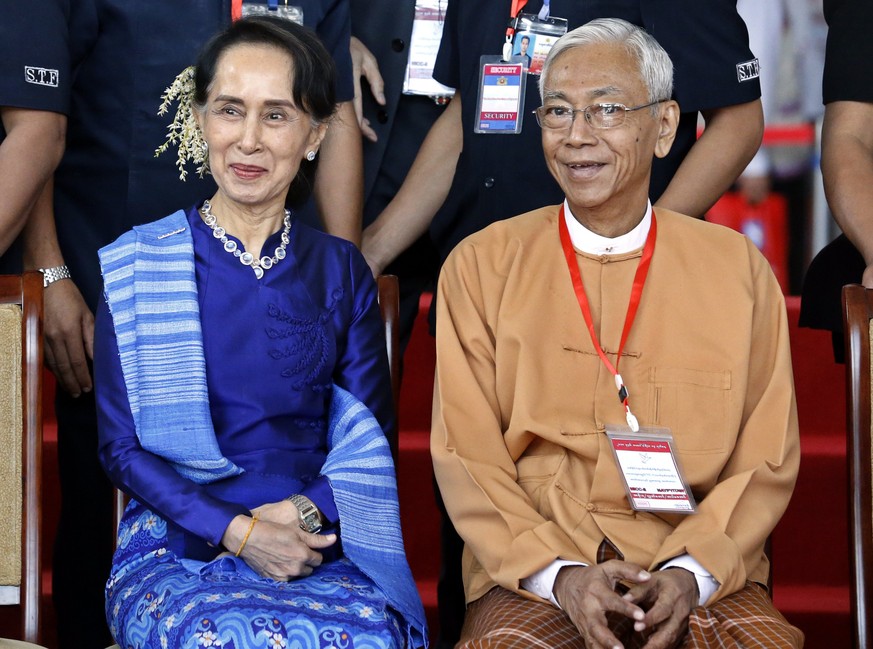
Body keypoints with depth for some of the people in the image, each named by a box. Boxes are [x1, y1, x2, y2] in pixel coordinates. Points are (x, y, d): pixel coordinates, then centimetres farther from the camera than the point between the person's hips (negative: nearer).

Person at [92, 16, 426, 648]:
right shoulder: (137, 266, 4)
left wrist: (304, 514, -11)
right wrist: (238, 530, -13)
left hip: (315, 550, 2)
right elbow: (122, 445, 1)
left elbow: (370, 436, 9)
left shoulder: (340, 270, 11)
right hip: (174, 550, -1)